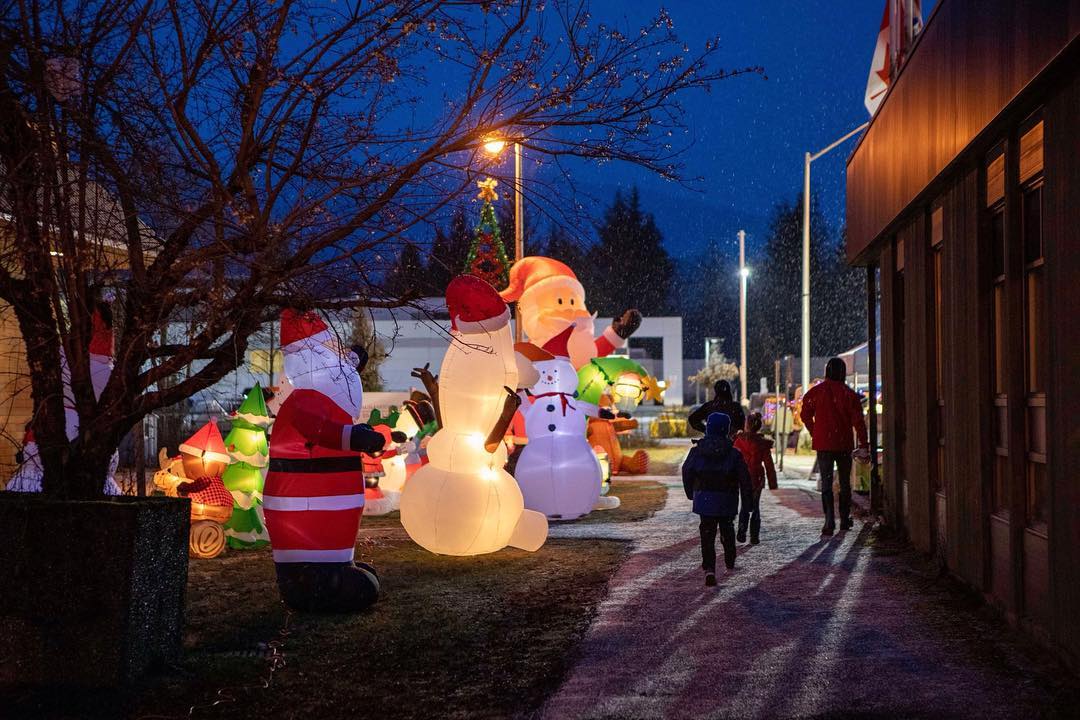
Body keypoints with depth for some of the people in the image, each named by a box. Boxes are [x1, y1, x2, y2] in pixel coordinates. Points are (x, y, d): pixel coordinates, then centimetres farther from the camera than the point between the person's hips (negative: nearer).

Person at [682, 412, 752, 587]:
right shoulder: (734, 454, -5)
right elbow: (744, 478, -4)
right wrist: (747, 500, 5)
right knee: (727, 530, 23)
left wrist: (690, 493, 17)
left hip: (704, 499, 0)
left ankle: (709, 569, -16)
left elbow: (687, 473, 2)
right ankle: (730, 561, 35)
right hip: (727, 500, 0)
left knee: (707, 534, 0)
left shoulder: (696, 451, -3)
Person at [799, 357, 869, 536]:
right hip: (844, 444, 1)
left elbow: (806, 416, 4)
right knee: (845, 482, 15)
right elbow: (858, 420, -5)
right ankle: (845, 520, 22)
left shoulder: (815, 392, -3)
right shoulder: (849, 394, -4)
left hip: (823, 444, -1)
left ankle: (829, 521, -13)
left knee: (826, 482, 0)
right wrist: (863, 444, -1)